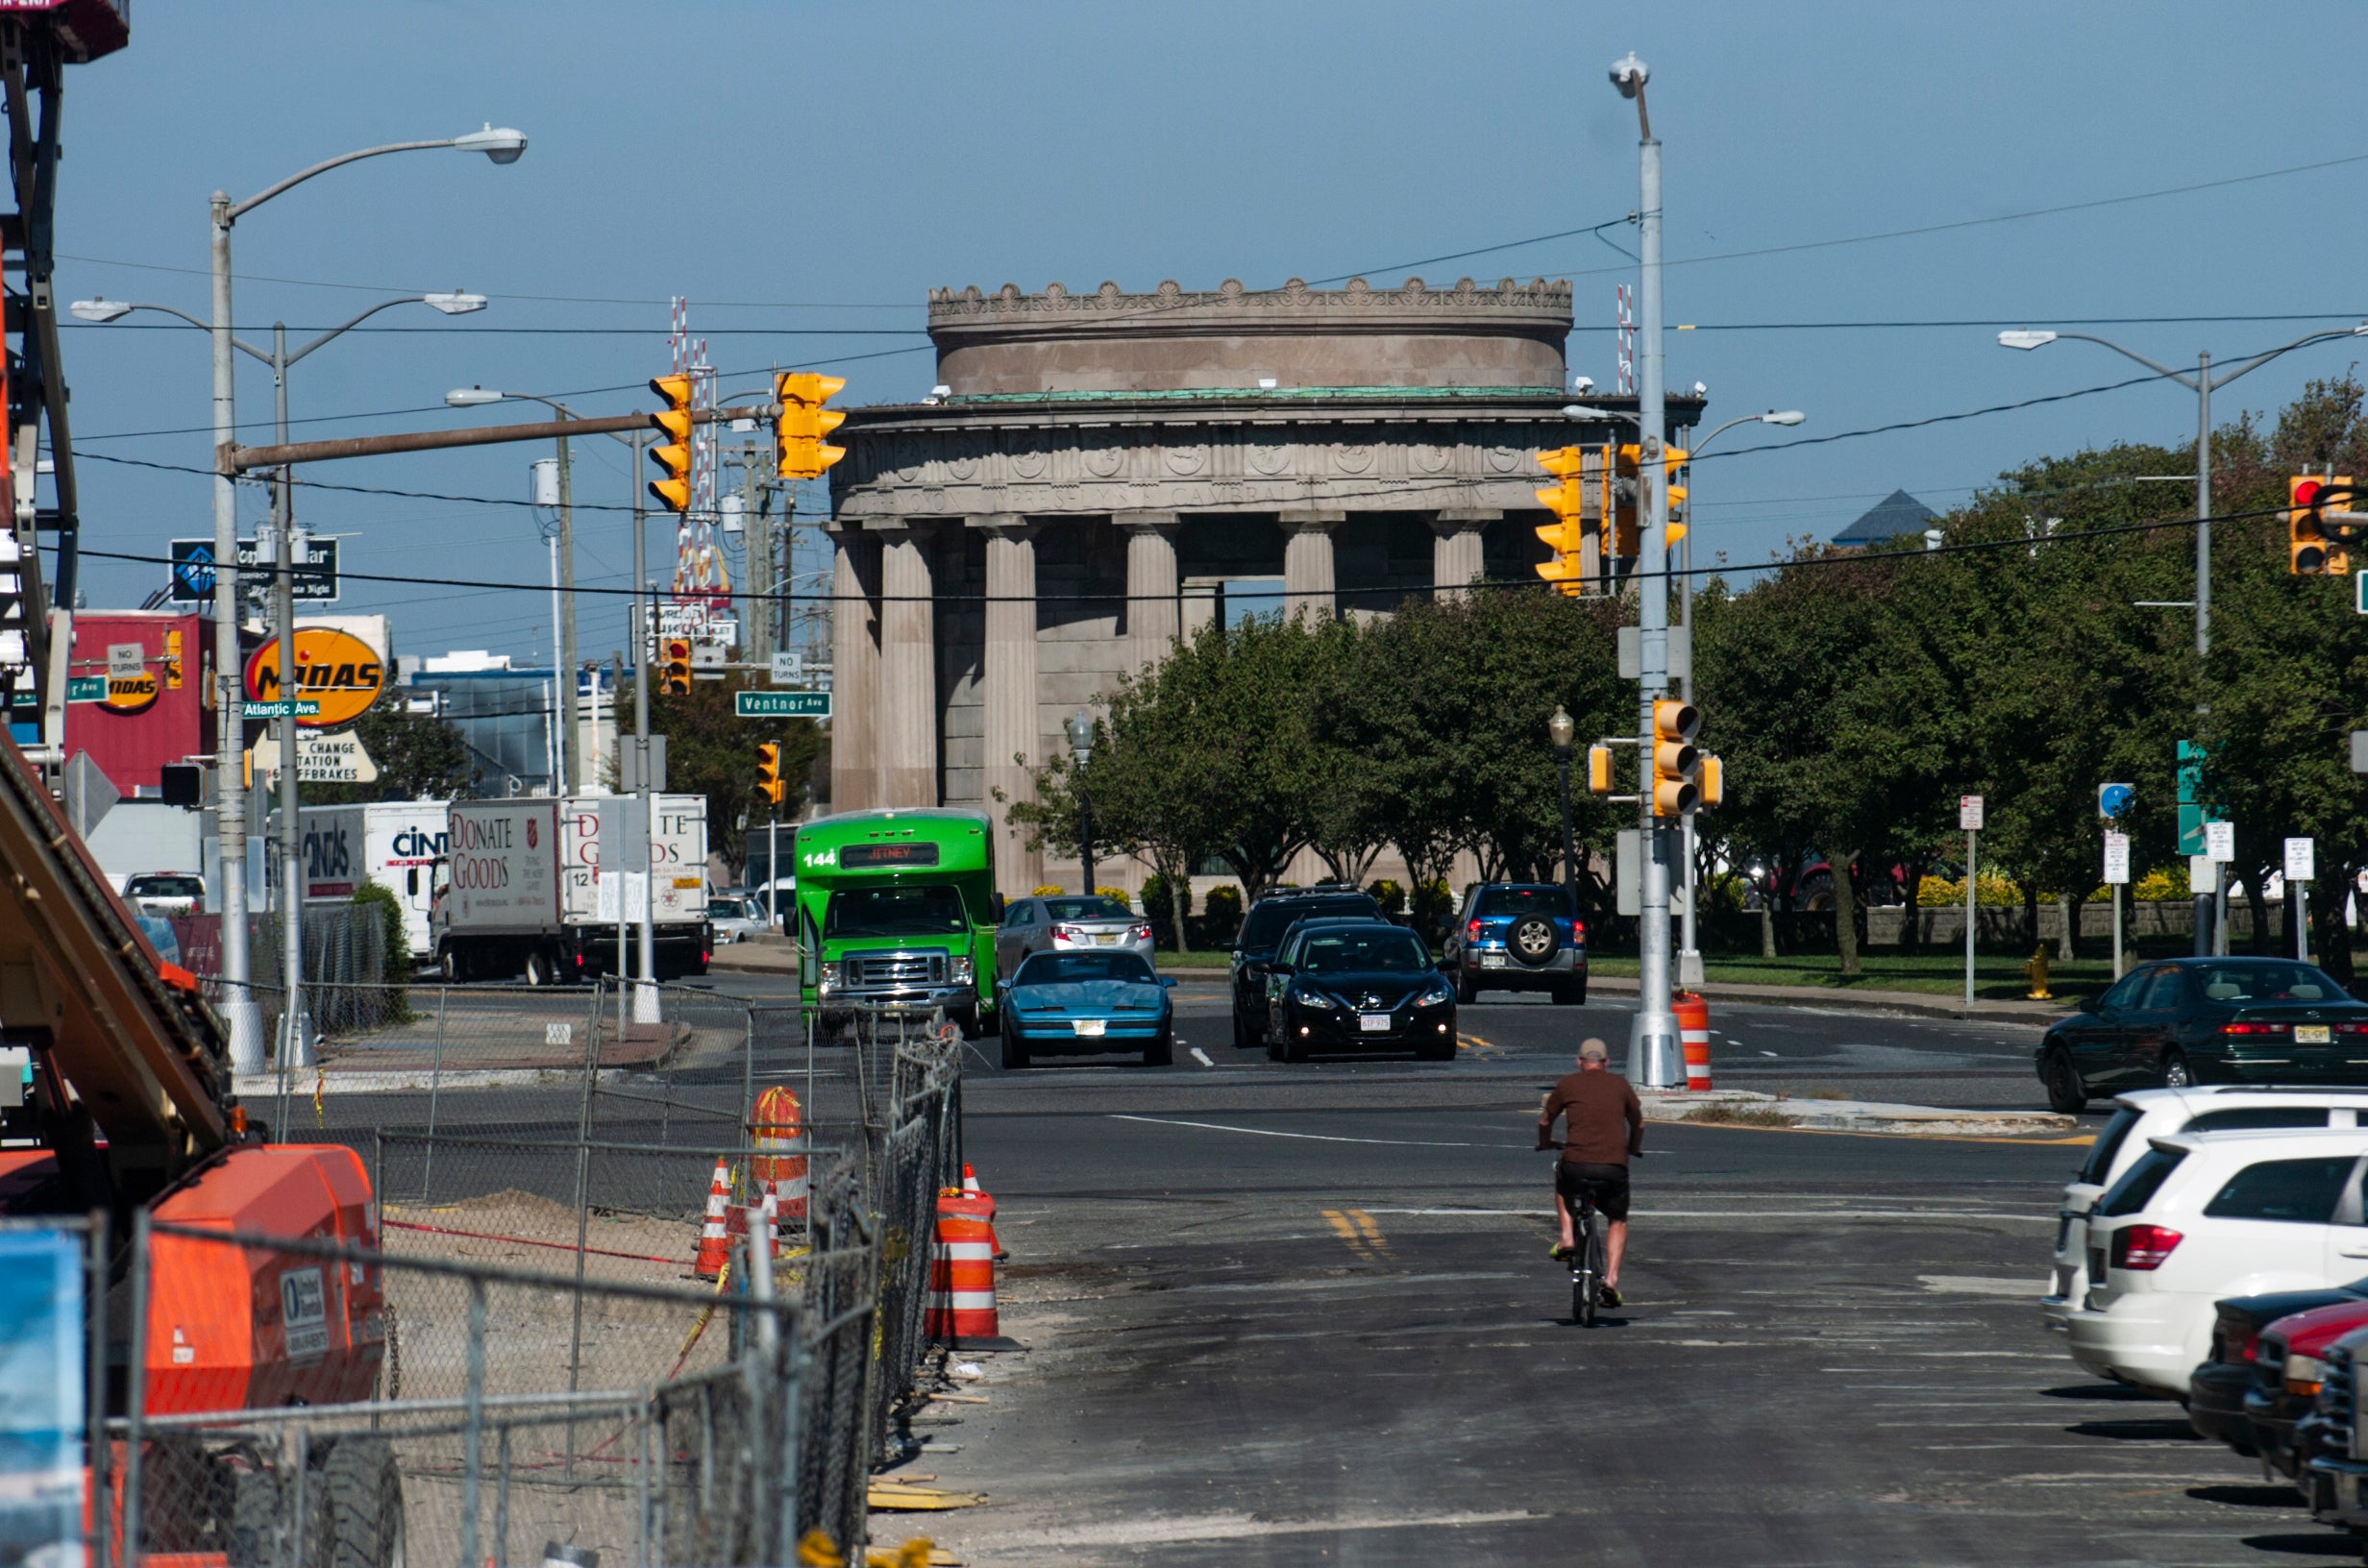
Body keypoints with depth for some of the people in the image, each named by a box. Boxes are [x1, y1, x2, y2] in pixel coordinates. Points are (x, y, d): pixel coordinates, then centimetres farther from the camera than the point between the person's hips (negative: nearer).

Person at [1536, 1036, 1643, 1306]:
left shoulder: (1568, 1084, 9)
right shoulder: (1620, 1084, 12)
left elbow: (1545, 1120, 22)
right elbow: (1638, 1122, 26)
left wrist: (1545, 1143, 44)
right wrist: (1633, 1149, 46)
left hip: (1576, 1165, -1)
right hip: (1614, 1167, 1)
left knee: (1561, 1181, 36)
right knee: (1618, 1221, 23)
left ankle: (1567, 1240, 21)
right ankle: (1611, 1279, 6)